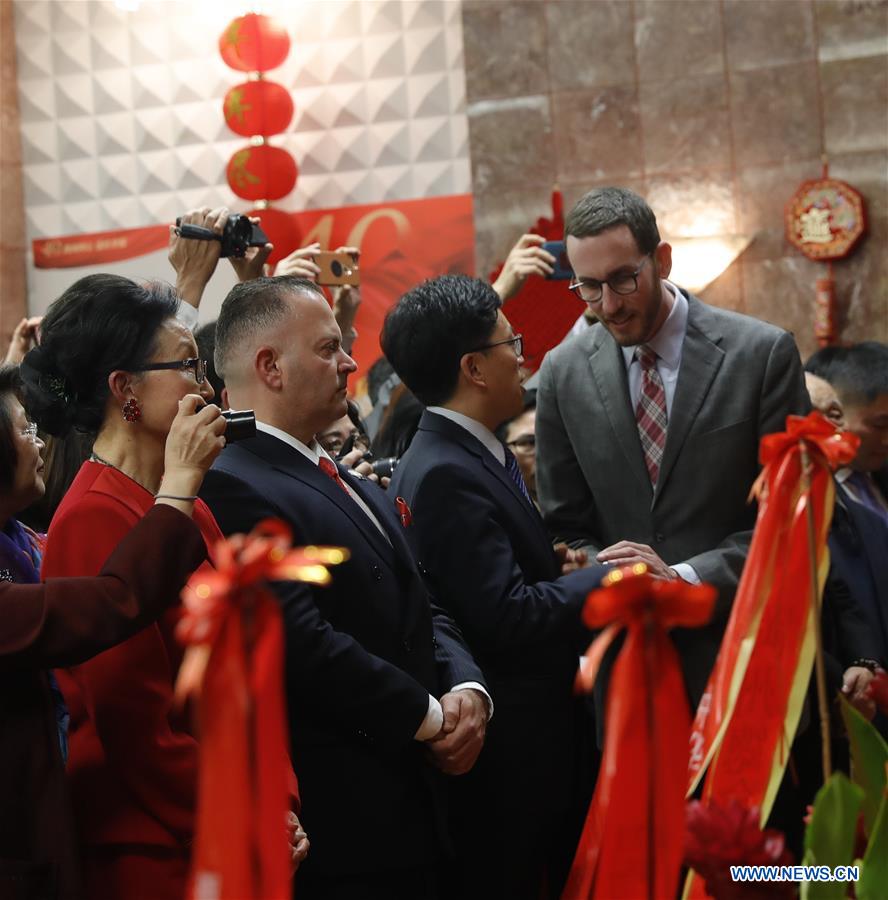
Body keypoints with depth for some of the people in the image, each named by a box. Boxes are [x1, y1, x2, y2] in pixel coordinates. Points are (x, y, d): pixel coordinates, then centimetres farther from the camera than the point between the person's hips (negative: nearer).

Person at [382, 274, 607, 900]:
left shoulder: (473, 456, 11)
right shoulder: (444, 475, -20)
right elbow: (507, 618, -24)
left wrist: (554, 562, 2)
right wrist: (605, 578, -13)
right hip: (505, 754, -10)